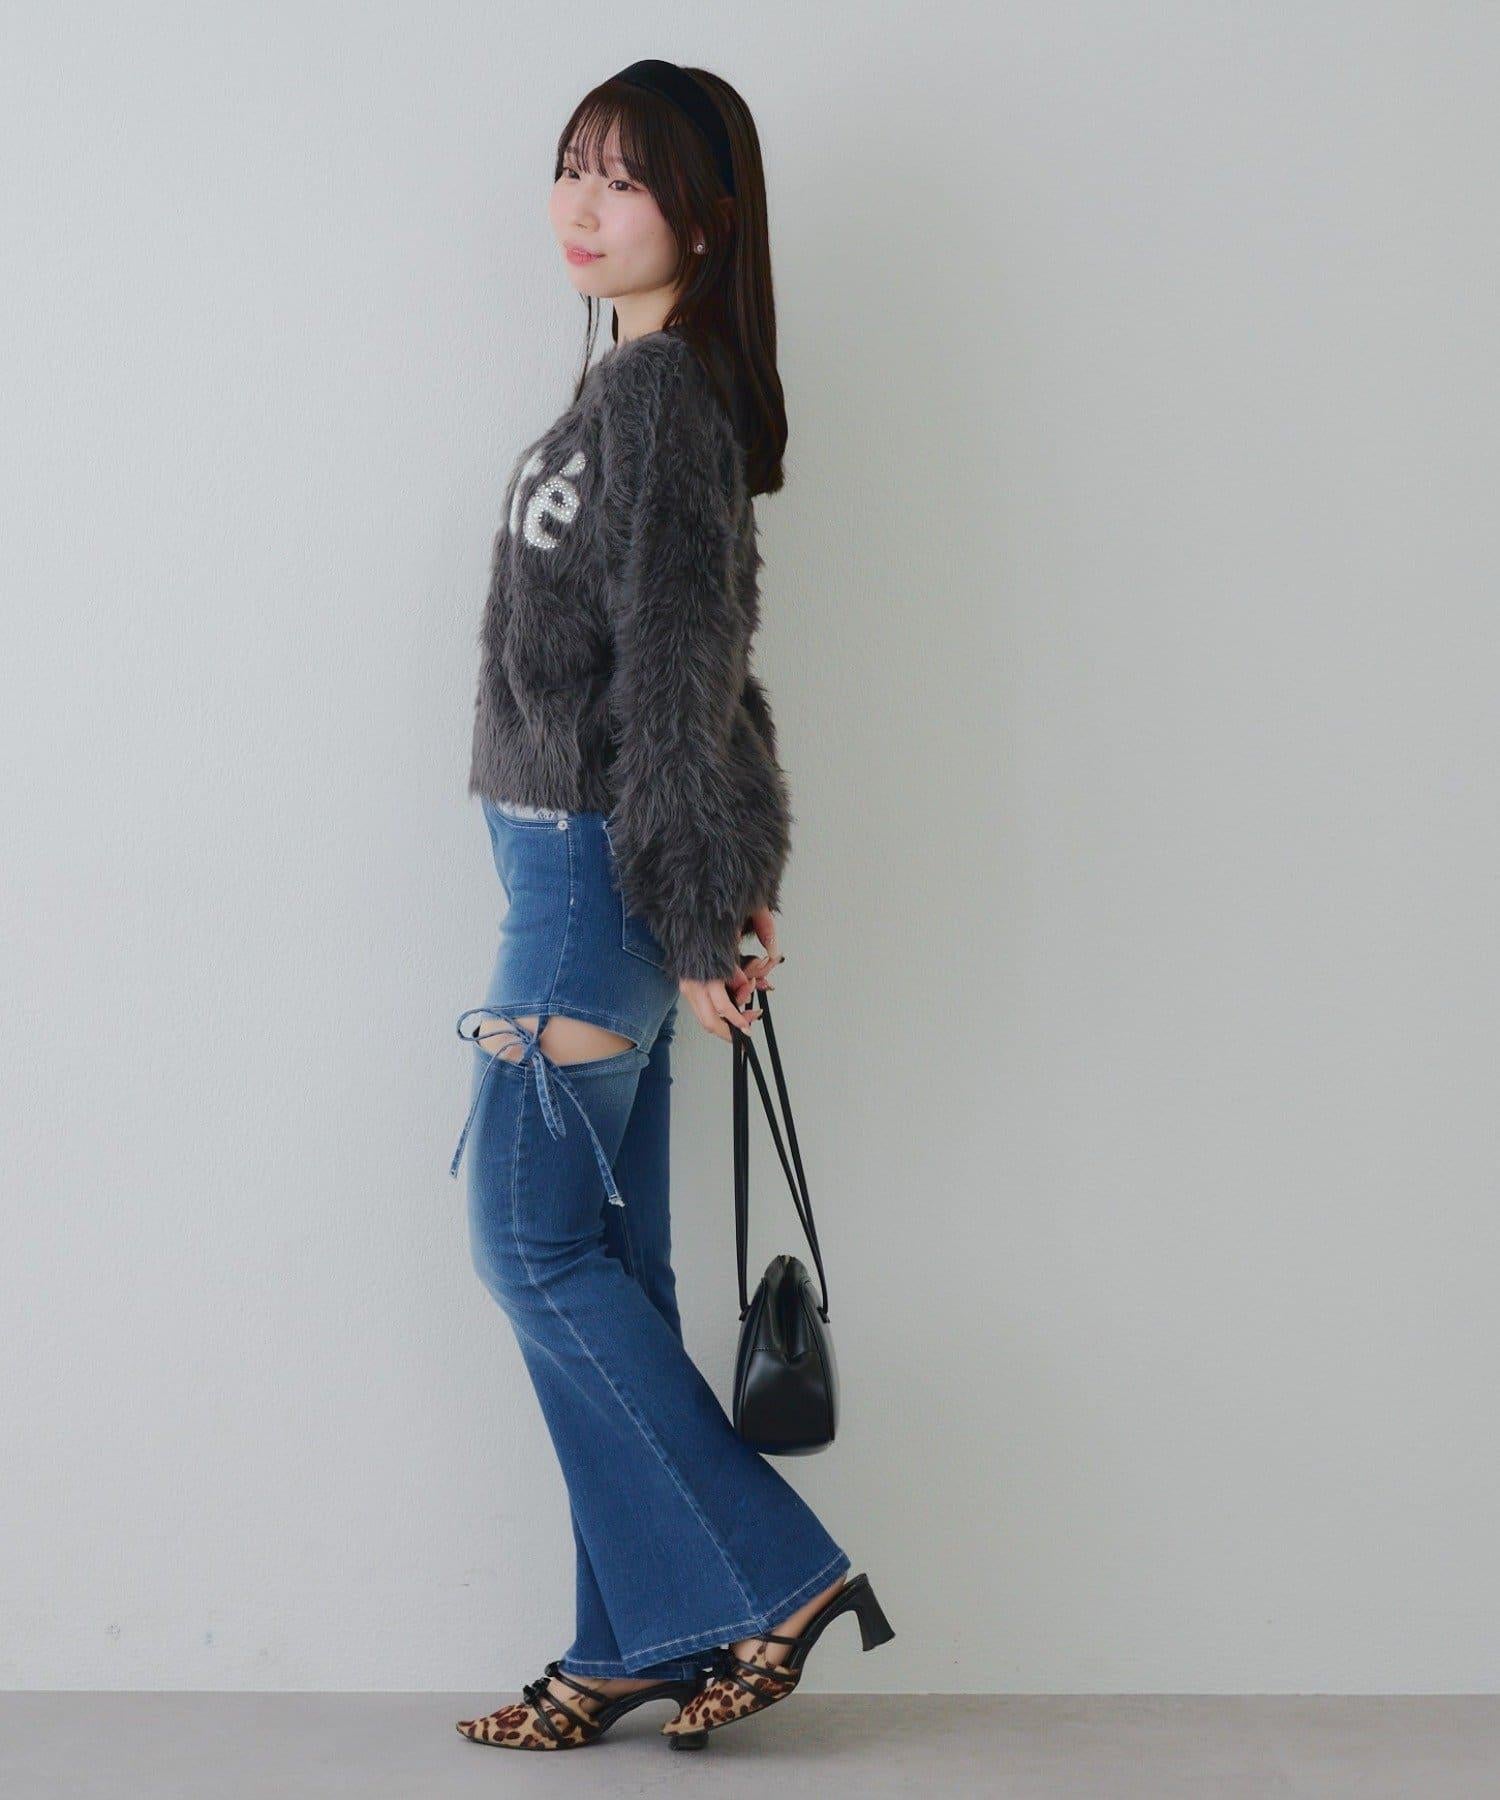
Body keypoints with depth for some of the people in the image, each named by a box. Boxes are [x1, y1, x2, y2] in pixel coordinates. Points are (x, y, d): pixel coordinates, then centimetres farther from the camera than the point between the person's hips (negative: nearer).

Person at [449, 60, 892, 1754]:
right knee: (607, 1259, 11)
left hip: (591, 870, -10)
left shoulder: (662, 389, -14)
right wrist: (729, 877, 19)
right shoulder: (645, 385, 16)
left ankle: (770, 1575, 6)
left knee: (534, 1246, -2)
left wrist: (693, 918, -17)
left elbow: (676, 665, -17)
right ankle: (641, 1642, 19)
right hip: (593, 867, 10)